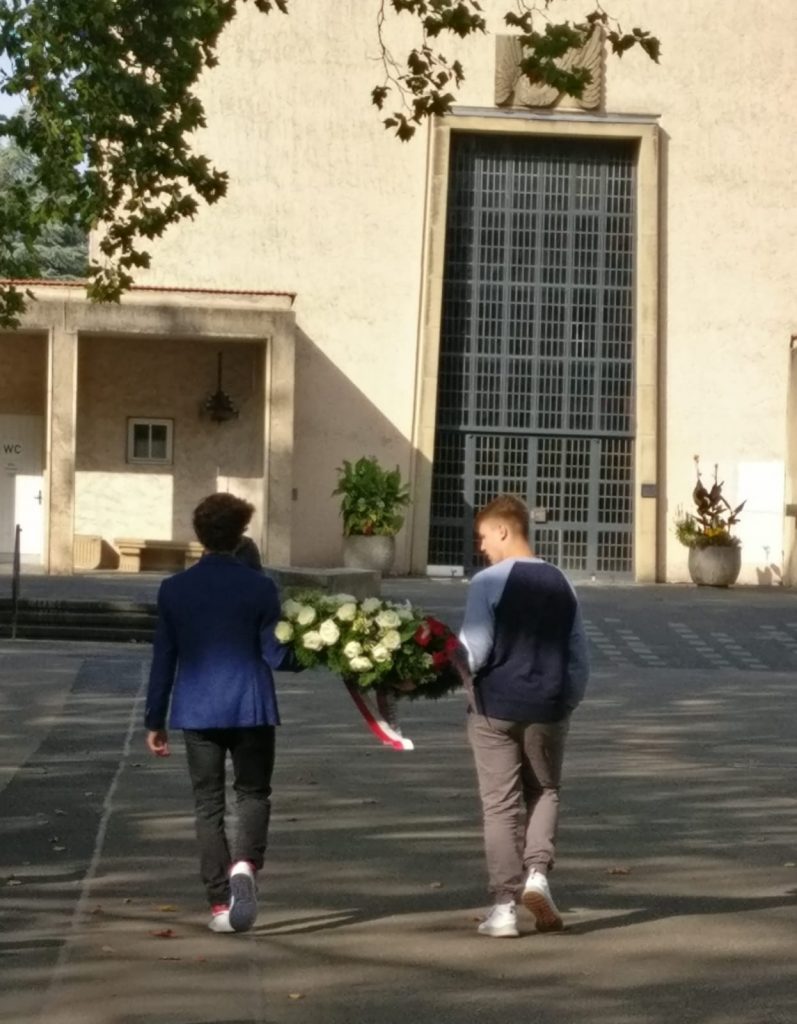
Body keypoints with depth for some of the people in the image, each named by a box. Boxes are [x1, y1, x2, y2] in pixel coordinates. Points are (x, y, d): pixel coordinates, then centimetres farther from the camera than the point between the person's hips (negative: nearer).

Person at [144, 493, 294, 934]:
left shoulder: (174, 589, 0)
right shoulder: (259, 588, -7)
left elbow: (163, 658, 3)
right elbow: (275, 655, -8)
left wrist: (154, 720, 9)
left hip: (197, 711, 1)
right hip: (250, 708, -1)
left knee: (208, 803, 9)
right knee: (252, 792, 14)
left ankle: (220, 904, 8)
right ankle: (244, 863, -14)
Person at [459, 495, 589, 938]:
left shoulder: (488, 582, -11)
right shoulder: (560, 583, 5)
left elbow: (474, 651, -14)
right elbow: (579, 655, 8)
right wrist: (569, 701, 19)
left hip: (495, 706, -3)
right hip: (548, 707, 3)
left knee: (500, 805, 4)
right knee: (544, 792, 20)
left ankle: (505, 906, 5)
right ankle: (537, 874, 0)